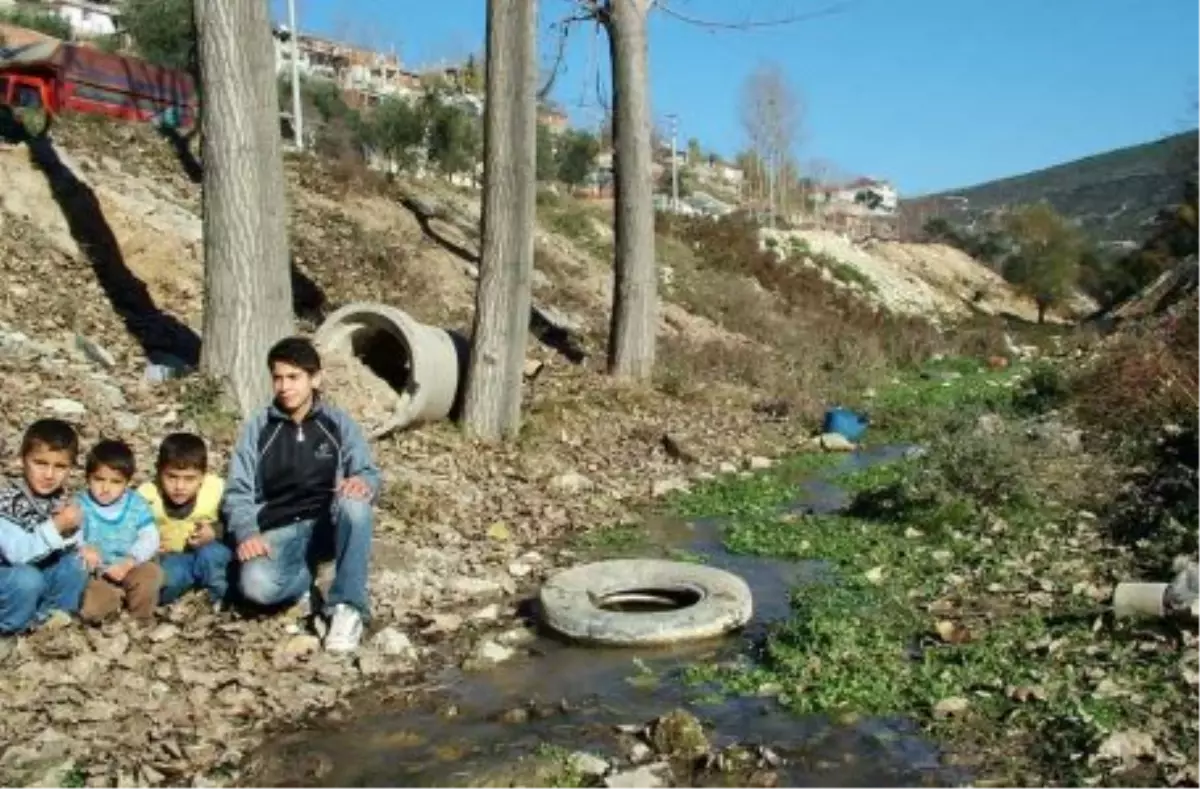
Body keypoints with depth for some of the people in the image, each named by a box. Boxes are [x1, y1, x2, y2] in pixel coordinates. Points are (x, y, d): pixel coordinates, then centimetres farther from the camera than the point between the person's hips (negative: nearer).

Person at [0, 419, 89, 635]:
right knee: (27, 579, -32)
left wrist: (71, 529, -25)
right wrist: (56, 526, -41)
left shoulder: (61, 499, -5)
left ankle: (45, 618, 1)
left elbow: (69, 549, -3)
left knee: (75, 566, -14)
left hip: (40, 572, 6)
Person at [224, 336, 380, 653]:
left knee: (354, 504, -35)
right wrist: (247, 533, -19)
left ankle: (347, 606, -26)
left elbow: (368, 473, -1)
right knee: (256, 584, -34)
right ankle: (311, 578, -1)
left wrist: (363, 482, -27)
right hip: (278, 531, 0)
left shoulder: (339, 422, 5)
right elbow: (237, 491, 1)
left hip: (327, 525, 1)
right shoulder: (257, 427, 5)